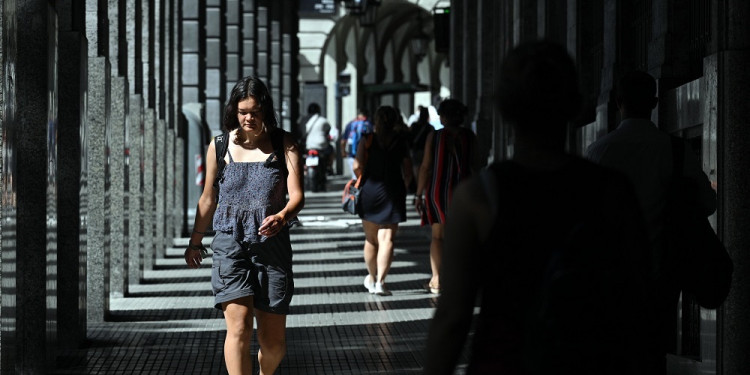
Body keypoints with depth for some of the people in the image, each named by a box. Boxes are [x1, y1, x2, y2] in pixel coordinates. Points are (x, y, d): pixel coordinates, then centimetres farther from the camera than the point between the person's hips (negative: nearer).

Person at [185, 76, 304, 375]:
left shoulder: (284, 145, 3)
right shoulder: (220, 146, 6)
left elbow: (297, 195, -6)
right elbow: (208, 198, 18)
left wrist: (282, 217, -28)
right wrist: (195, 241, 25)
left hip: (272, 246, 0)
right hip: (230, 243, 0)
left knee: (273, 341, 4)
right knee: (239, 326, -19)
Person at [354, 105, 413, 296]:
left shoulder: (367, 140, -1)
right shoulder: (401, 142, 2)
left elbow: (357, 167, -9)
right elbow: (407, 172, 2)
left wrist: (363, 181, 10)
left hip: (370, 190, 1)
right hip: (393, 193, -1)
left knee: (371, 239, 14)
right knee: (387, 239, -3)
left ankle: (372, 279, 29)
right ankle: (380, 281, -14)